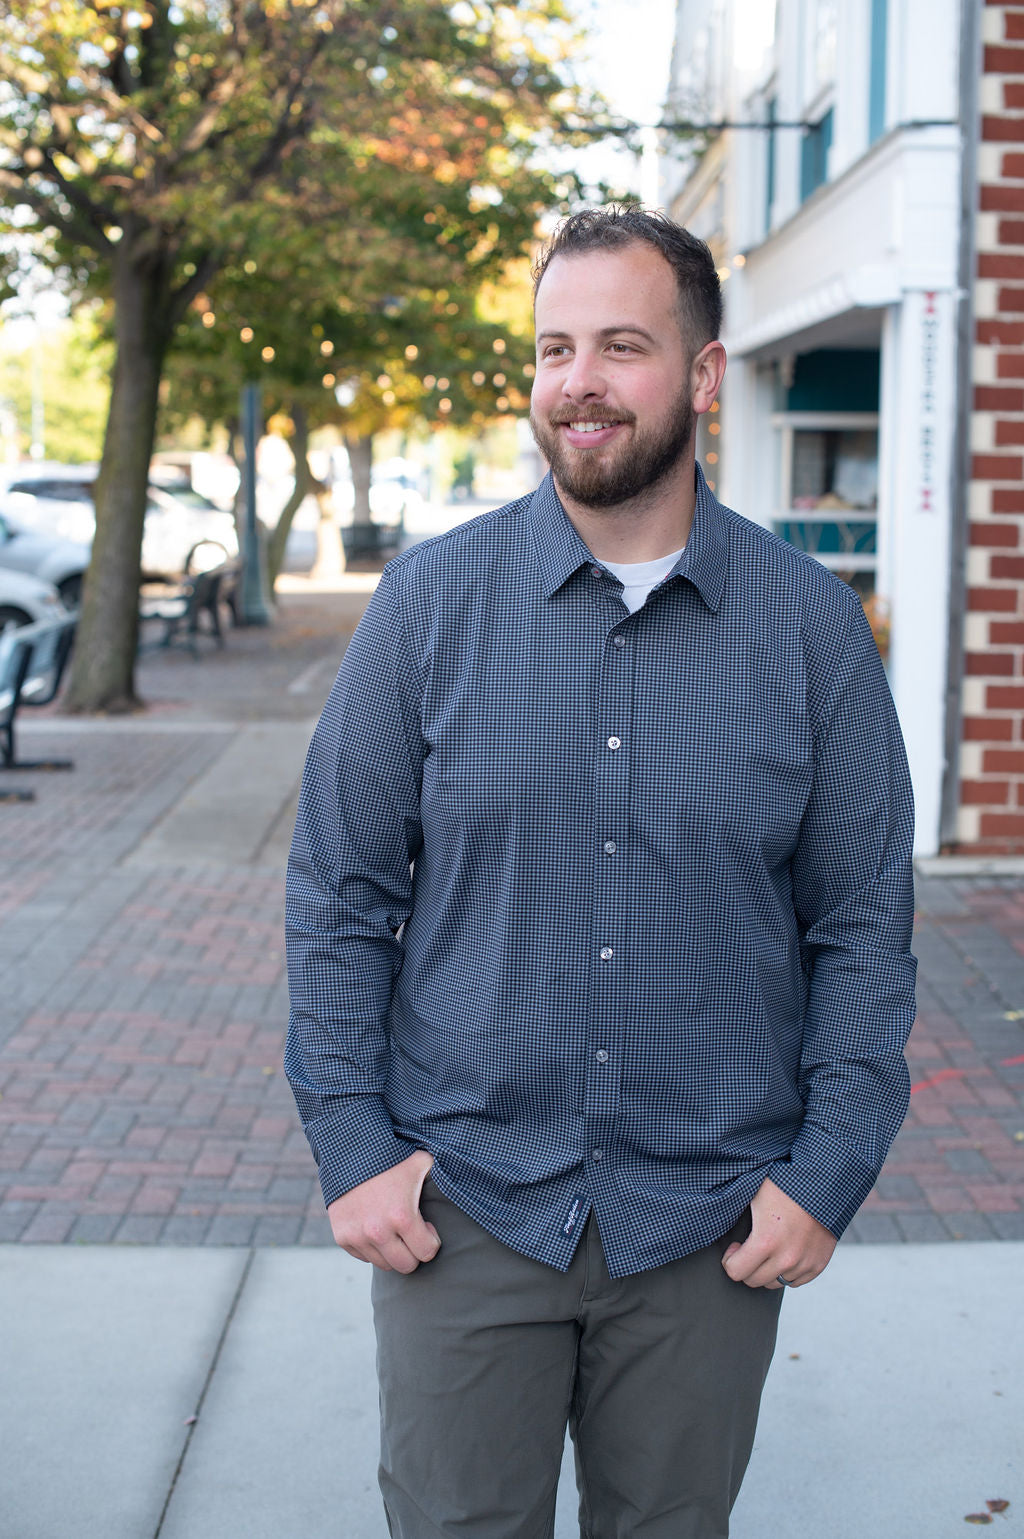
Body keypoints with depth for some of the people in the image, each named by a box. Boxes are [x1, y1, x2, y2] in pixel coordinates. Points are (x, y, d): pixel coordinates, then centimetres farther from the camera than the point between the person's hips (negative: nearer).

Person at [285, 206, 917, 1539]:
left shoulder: (812, 624, -2)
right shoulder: (432, 600, -3)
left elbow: (865, 922, 2)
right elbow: (341, 892, 1)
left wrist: (829, 1174, -4)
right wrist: (350, 1141, -5)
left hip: (712, 1227, 1)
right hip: (464, 1204, 0)